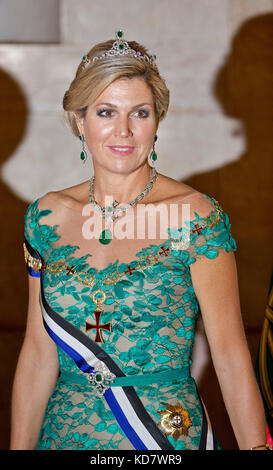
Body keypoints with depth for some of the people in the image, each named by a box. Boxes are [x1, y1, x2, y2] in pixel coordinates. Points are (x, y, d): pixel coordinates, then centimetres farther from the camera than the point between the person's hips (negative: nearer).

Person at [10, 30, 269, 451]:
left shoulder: (196, 216, -10)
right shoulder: (47, 216, 1)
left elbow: (230, 356, -11)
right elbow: (38, 355, 5)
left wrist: (255, 447, -20)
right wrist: (19, 447, 2)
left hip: (169, 433, -3)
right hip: (64, 430, 4)